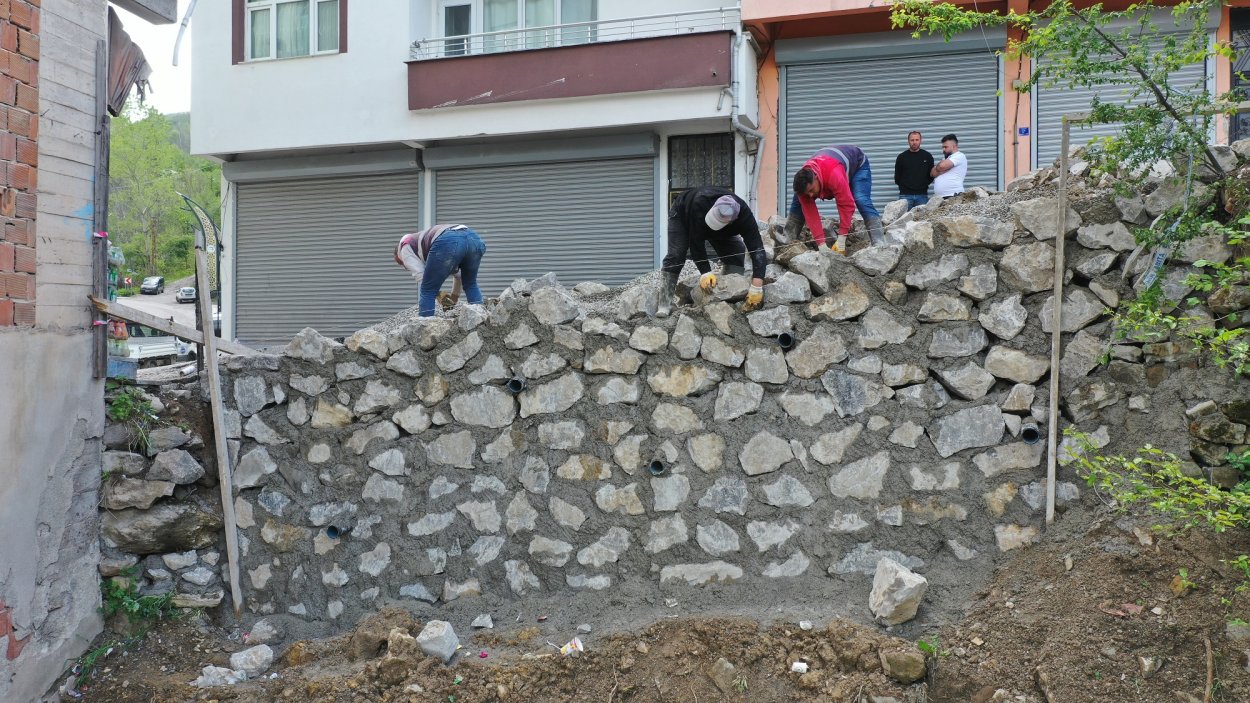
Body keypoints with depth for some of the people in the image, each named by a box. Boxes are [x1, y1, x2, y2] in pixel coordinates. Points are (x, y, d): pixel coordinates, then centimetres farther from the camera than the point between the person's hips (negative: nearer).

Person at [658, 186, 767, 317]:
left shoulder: (744, 214, -42)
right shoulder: (698, 204, -48)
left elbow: (757, 249, -46)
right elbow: (696, 242, -42)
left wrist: (756, 288, -55)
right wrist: (705, 273, -48)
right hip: (683, 215, -2)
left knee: (737, 253, -17)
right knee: (675, 255, -18)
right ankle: (664, 305, -16)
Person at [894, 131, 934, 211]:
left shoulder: (927, 156, 7)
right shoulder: (901, 157, 6)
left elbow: (932, 175, 11)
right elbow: (897, 178, 11)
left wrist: (924, 185, 4)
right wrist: (904, 186, 4)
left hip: (922, 195, 1)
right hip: (905, 195, -1)